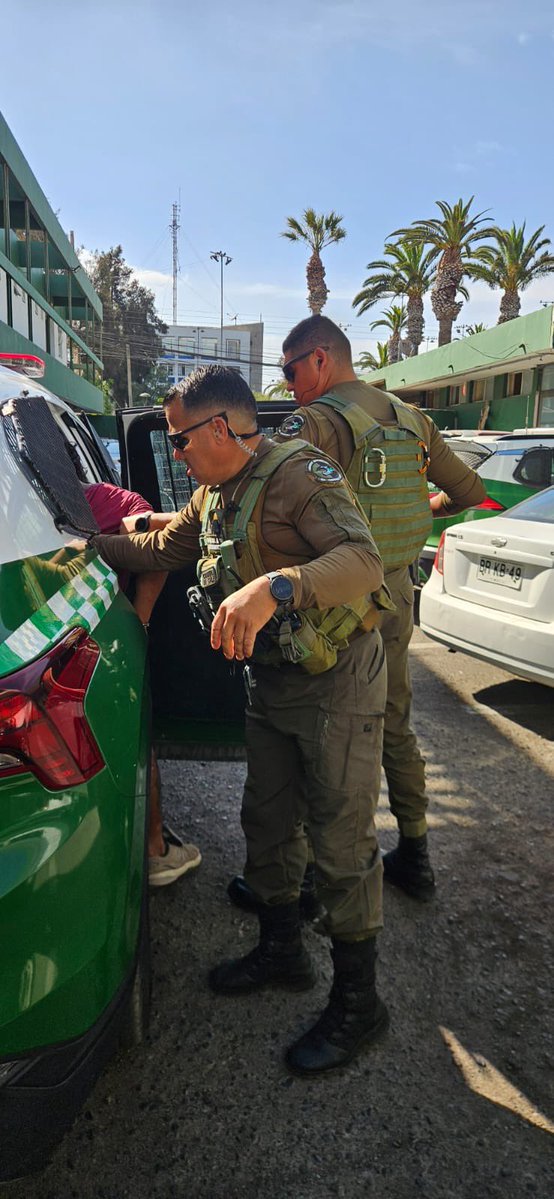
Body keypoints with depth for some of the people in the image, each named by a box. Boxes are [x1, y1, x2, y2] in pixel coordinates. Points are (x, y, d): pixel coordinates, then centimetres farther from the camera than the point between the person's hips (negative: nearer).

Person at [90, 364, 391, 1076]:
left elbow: (362, 560, -33)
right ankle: (281, 951, 39)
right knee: (266, 821, 18)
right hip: (271, 684, 9)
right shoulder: (213, 496, 10)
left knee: (340, 842, 0)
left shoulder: (299, 474, -19)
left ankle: (357, 1003, 19)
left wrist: (273, 587, -48)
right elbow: (160, 549, 26)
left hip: (337, 683, -8)